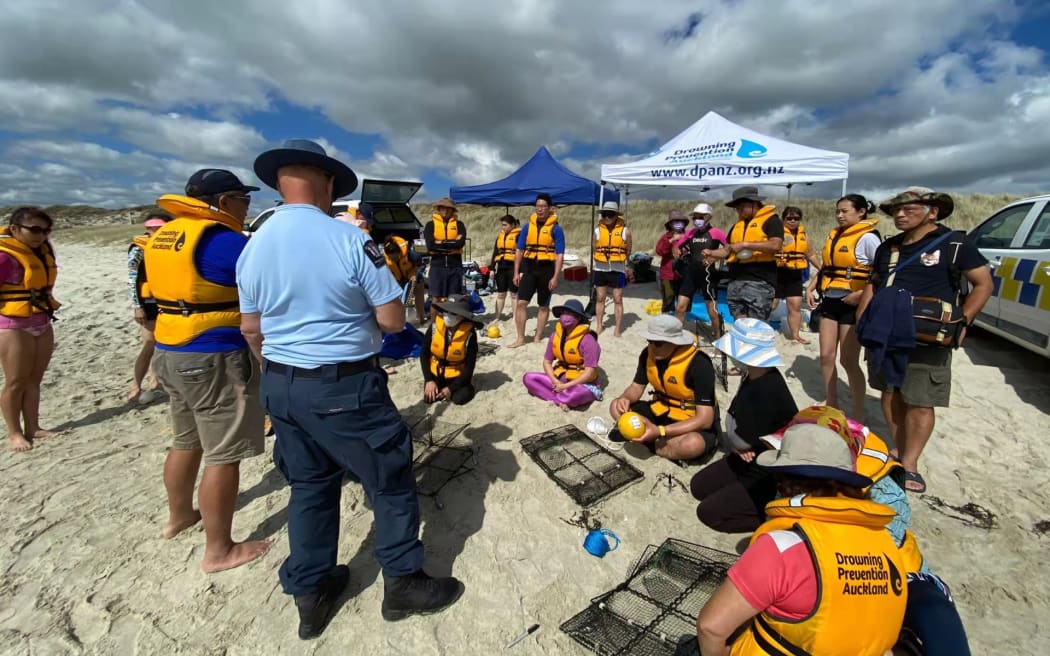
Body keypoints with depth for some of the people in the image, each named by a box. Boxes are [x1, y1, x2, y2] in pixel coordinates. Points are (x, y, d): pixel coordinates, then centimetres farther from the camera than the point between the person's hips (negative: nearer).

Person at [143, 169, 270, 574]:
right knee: (223, 455, 0)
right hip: (216, 360, -9)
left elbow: (152, 293, 20)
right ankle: (219, 551, 12)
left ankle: (179, 516, 43)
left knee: (187, 441, 24)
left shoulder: (161, 236, 11)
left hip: (169, 353, 10)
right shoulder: (223, 239, -18)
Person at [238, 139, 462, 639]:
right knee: (390, 481, 12)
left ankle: (310, 593, 38)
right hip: (345, 387, -6)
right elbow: (393, 320, -16)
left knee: (309, 486, 22)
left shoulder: (252, 247, 3)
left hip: (280, 387, 7)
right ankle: (403, 583, 29)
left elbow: (250, 329, 11)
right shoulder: (350, 240, -16)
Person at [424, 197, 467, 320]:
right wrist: (452, 243, -9)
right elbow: (430, 245, -11)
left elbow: (461, 242, -10)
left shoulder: (459, 224, 8)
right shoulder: (431, 224, 5)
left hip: (455, 266, 1)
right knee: (436, 299, 3)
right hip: (437, 266, -1)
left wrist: (441, 243, -10)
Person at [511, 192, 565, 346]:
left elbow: (560, 255, -7)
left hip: (546, 269, -2)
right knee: (521, 302, -6)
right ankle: (520, 338, 3)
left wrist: (555, 277, -13)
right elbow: (519, 250, 9)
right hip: (529, 268, 3)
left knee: (544, 306, 8)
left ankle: (538, 337, 21)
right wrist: (516, 272, 3)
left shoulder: (556, 229, -4)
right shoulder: (528, 226, 7)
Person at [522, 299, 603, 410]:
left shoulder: (587, 340, -21)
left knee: (575, 395, -41)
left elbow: (590, 373, -21)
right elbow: (547, 361, 4)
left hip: (582, 383, -6)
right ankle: (560, 400, -22)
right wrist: (555, 381, -14)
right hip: (560, 379, 6)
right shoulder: (555, 336, -3)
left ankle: (552, 394, -9)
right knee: (528, 378, -12)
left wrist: (566, 386, -23)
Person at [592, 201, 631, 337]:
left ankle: (618, 329, 9)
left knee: (618, 300, 1)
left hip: (617, 270, -2)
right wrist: (600, 261, 7)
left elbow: (628, 252, 5)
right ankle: (599, 326, 22)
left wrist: (626, 267, 7)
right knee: (600, 298, 10)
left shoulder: (625, 231, -3)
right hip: (600, 270, 2)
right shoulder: (598, 230, 2)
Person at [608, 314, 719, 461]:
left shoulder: (699, 364, -28)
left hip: (695, 422, -4)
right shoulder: (648, 354, -11)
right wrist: (625, 398, -23)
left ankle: (649, 443, -11)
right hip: (663, 411, 5)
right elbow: (636, 387, 2)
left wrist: (660, 431, -38)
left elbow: (705, 419, -30)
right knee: (617, 407, -6)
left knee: (692, 445, -38)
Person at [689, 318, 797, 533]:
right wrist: (736, 443, -12)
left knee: (708, 513, -5)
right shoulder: (753, 376, -3)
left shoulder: (767, 392, -33)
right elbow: (735, 417, 7)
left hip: (772, 476, -9)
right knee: (698, 487, 14)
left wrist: (726, 440, -3)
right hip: (751, 461, 9)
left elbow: (741, 441, -25)